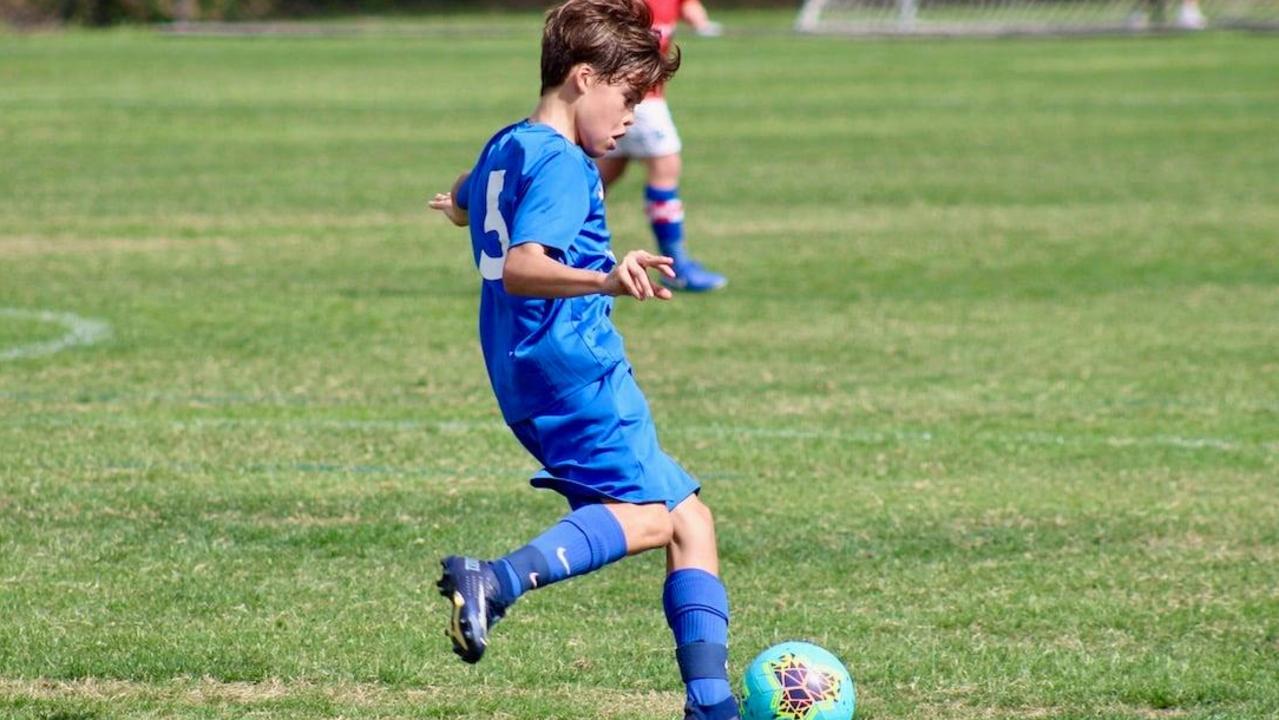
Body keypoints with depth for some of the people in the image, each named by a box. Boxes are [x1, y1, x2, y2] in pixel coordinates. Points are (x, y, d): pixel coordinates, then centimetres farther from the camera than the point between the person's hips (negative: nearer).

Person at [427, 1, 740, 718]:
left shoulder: (505, 150, 19)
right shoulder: (564, 166, -12)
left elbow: (463, 200, 43)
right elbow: (519, 269, -28)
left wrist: (462, 204, 66)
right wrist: (603, 279, -44)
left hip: (529, 379, 10)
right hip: (574, 366, -10)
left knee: (689, 517, 10)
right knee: (647, 514, -25)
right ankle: (497, 580, -40)